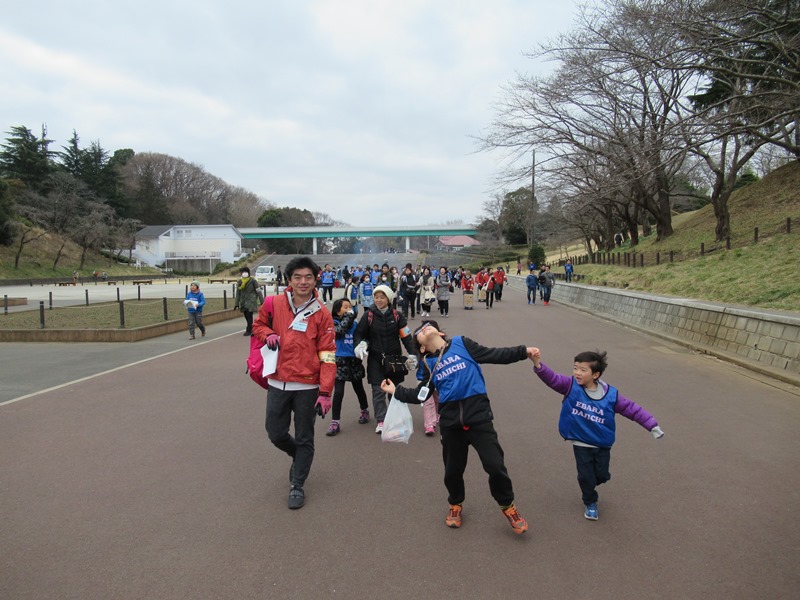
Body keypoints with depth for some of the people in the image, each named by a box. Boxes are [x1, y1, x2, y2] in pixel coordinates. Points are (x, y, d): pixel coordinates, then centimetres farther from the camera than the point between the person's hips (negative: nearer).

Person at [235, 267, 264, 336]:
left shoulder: (253, 281, -5)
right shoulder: (240, 282, 8)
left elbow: (258, 291, -4)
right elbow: (238, 293, 13)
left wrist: (262, 301, -6)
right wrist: (237, 303, 11)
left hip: (251, 301, -5)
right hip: (243, 301, 5)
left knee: (249, 315, -13)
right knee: (246, 316, 9)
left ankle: (249, 330, -5)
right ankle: (250, 328, 27)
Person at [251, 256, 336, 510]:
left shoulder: (321, 314, -8)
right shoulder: (273, 304, -2)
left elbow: (327, 356, -9)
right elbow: (258, 325, 19)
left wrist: (325, 392, -14)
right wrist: (268, 335, -6)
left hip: (307, 387, -2)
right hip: (278, 383, 3)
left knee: (304, 439, 8)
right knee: (276, 433, 12)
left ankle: (297, 485, 26)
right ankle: (299, 457, 43)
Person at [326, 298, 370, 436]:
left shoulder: (355, 323, 4)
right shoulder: (334, 323, -7)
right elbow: (339, 330, -27)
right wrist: (349, 317, -21)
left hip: (354, 361, 3)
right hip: (340, 361, -3)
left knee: (359, 388, 17)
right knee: (338, 392, -7)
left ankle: (365, 411, 40)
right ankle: (335, 422, 1)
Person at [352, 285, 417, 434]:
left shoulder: (396, 315, -2)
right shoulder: (368, 315, -5)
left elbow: (406, 336, -1)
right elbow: (359, 333, 3)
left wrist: (412, 354, -9)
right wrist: (359, 345, -17)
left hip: (394, 358, 1)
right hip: (375, 359, -1)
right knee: (378, 390, -4)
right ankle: (381, 421, -1)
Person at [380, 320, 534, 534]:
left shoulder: (462, 344, 4)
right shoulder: (429, 364, 10)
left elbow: (495, 355, 3)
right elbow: (421, 395, 16)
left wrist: (523, 352, -4)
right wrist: (396, 391, 15)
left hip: (478, 415, -2)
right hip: (450, 421, 3)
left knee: (495, 465, -5)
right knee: (453, 469, 13)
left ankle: (508, 506, 20)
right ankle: (455, 505, 41)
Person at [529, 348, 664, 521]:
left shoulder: (610, 395, -13)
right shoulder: (571, 386, -16)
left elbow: (632, 409, -6)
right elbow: (552, 378, -31)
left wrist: (652, 425, -11)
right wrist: (538, 364, -49)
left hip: (602, 445, 1)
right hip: (581, 444, -1)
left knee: (602, 475, 13)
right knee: (586, 476, 6)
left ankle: (589, 486, 47)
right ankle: (590, 503, 35)